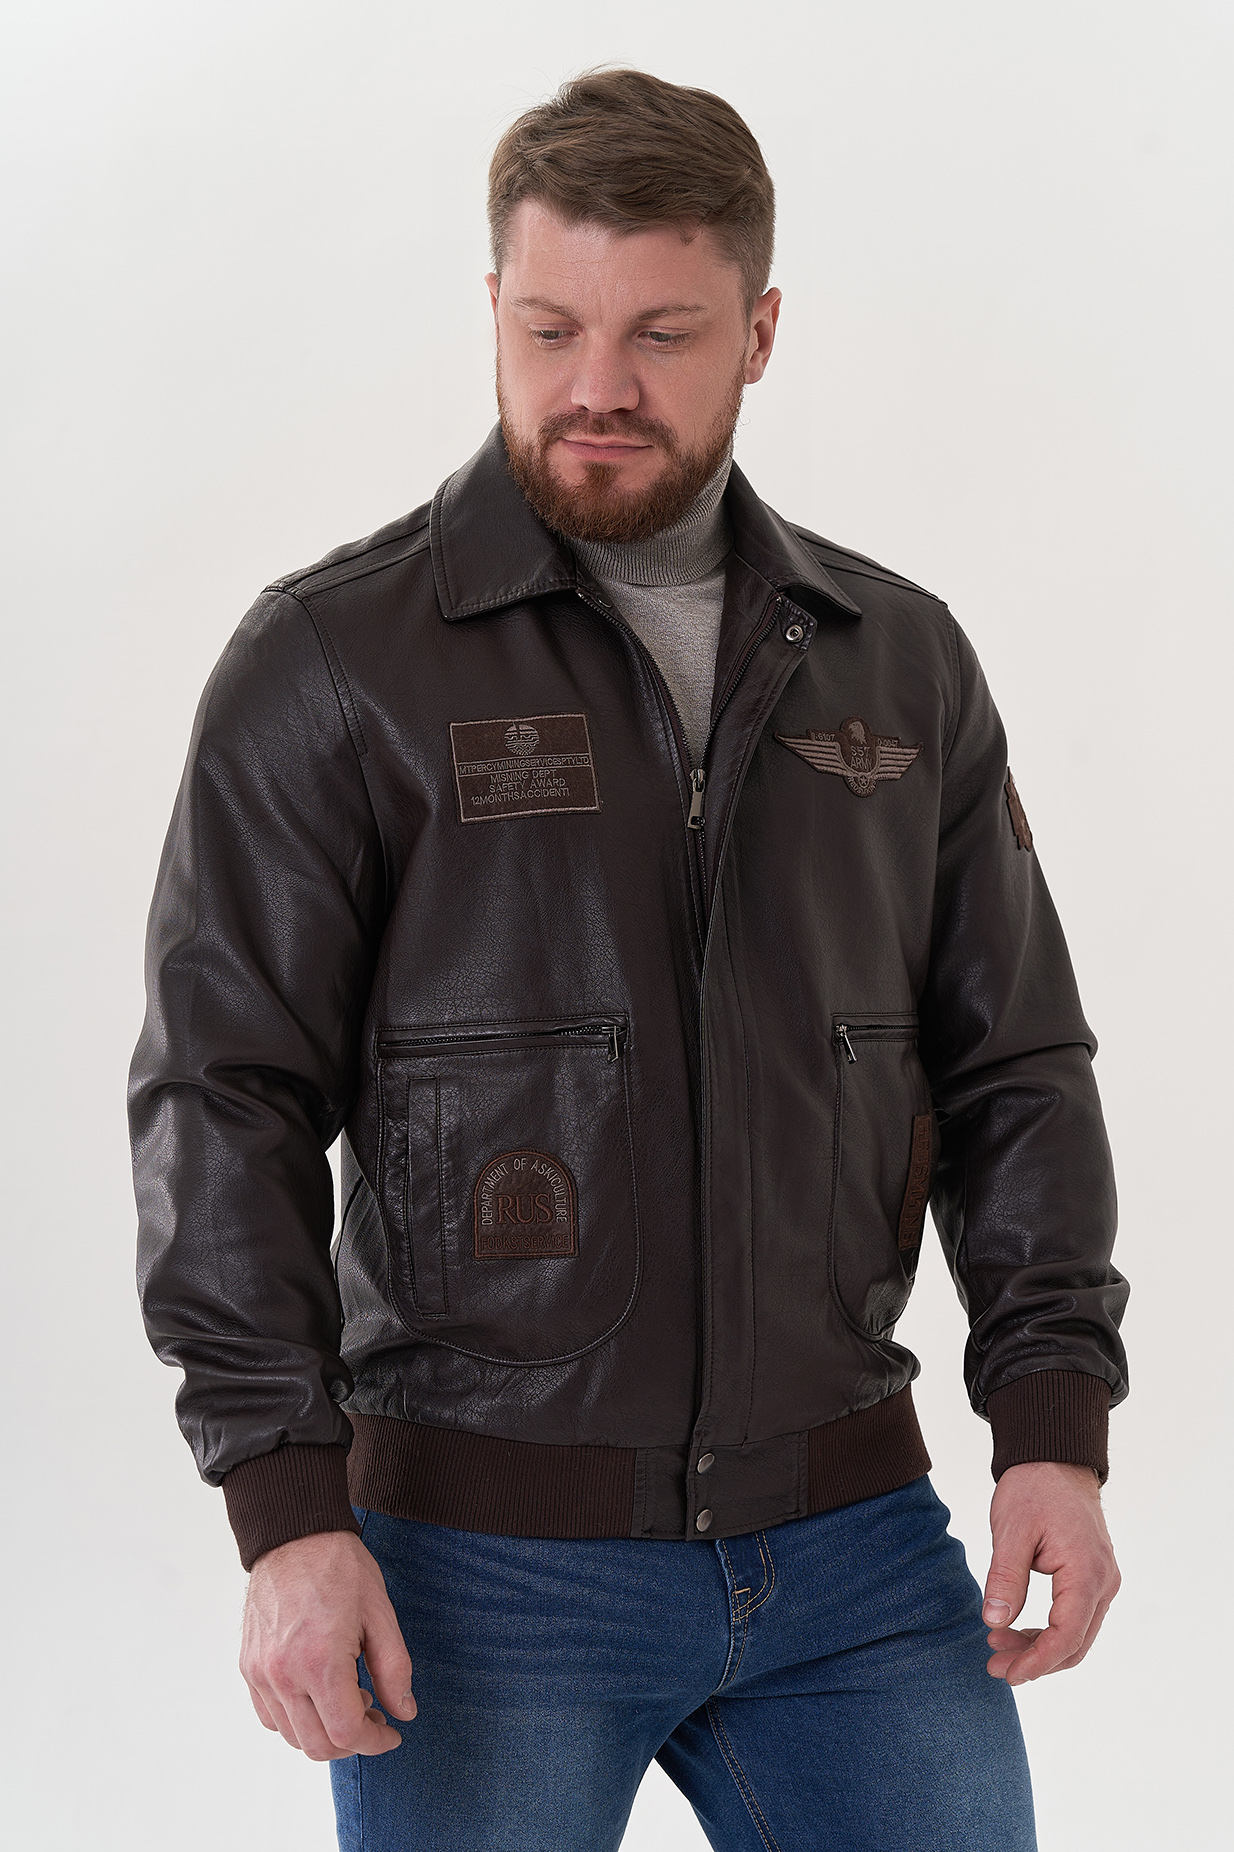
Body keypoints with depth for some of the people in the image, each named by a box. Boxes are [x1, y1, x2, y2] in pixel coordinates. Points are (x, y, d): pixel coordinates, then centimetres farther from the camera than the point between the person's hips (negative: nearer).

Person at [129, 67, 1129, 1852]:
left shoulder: (903, 661, 7)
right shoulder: (333, 663, -5)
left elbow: (1016, 1065, 10)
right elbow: (227, 1102, -8)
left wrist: (1055, 1425, -1)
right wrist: (289, 1512, -15)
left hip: (852, 1546, 3)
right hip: (485, 1568, -3)